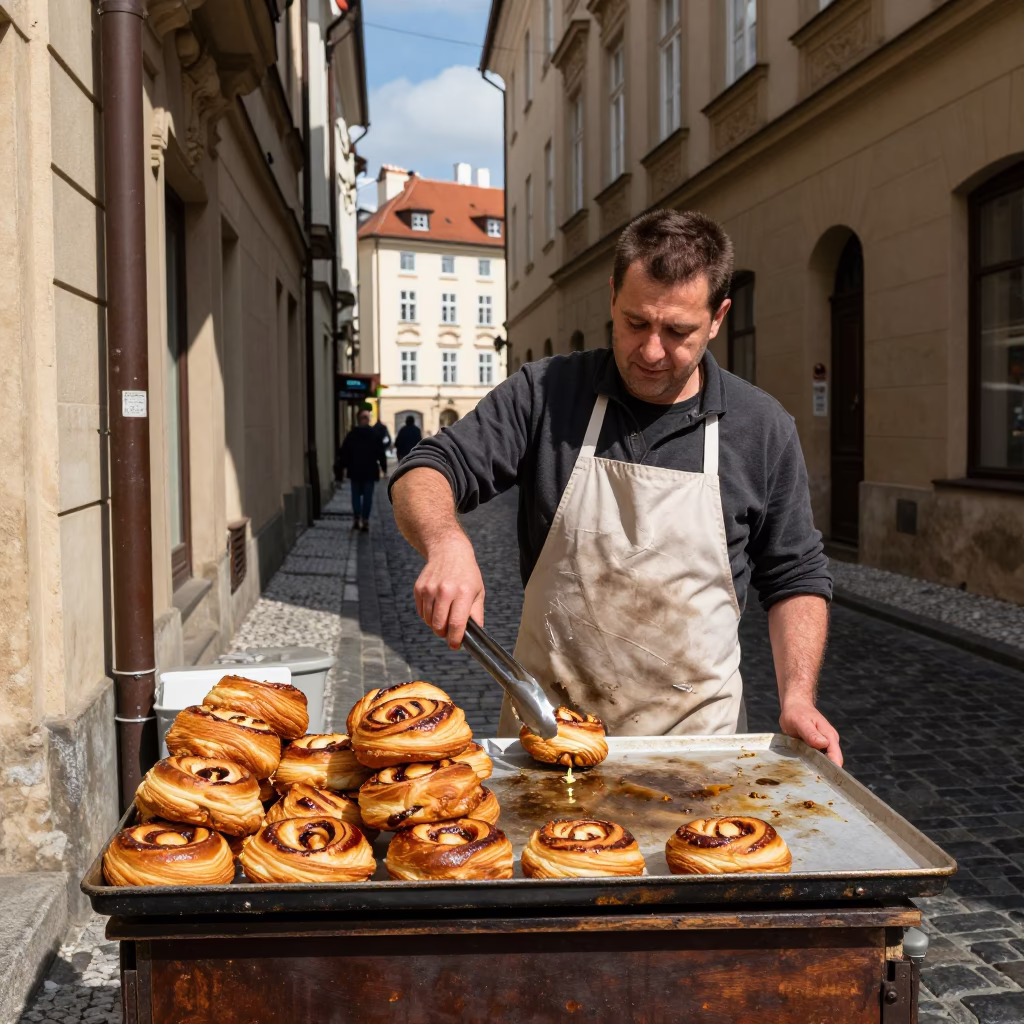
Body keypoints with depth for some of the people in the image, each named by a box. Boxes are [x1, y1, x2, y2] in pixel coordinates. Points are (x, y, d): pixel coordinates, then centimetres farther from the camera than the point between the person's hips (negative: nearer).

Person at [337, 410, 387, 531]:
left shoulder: (351, 435, 0)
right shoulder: (374, 434, -2)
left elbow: (343, 453, 0)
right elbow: (380, 452, -2)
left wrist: (342, 468, 5)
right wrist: (383, 466, 5)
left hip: (355, 470, 1)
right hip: (370, 470, -1)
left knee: (356, 495, 10)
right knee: (367, 496, 2)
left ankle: (356, 519, 0)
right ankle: (365, 521, -3)